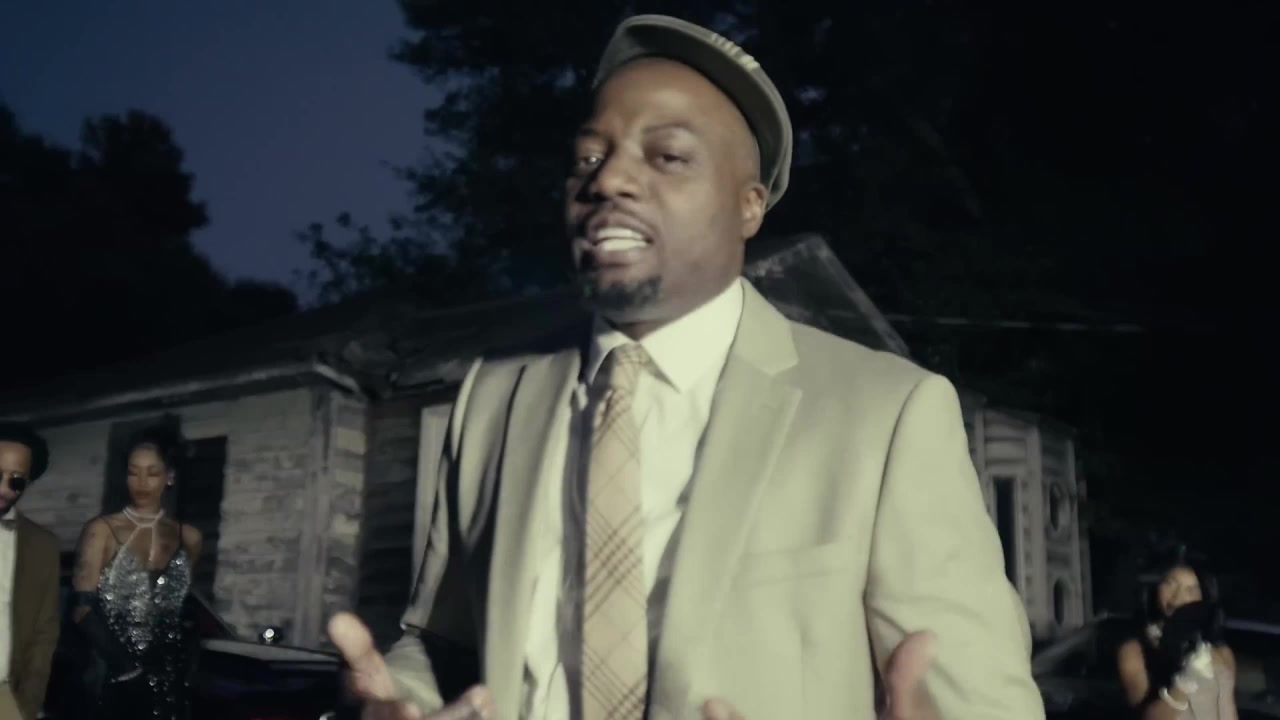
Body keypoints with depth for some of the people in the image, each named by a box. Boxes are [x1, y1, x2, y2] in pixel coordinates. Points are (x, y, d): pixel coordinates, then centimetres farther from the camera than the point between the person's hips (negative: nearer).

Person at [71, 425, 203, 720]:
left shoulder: (188, 538, 7)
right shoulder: (101, 531, -2)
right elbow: (83, 608, -10)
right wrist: (124, 664, -20)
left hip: (166, 682, 3)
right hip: (113, 681, -3)